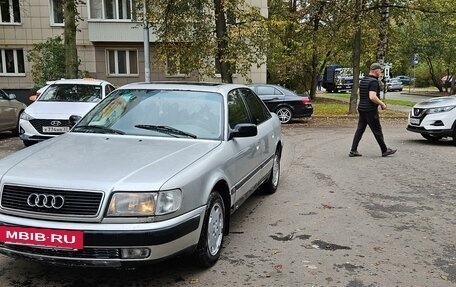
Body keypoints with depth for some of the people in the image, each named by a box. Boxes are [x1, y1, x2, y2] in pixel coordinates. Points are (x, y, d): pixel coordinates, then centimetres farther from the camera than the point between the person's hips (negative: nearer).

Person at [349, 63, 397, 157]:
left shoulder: (363, 80, 13)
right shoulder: (374, 82, -16)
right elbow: (372, 97, -27)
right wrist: (382, 104, -12)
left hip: (361, 109, 8)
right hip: (370, 110, -8)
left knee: (360, 130, 8)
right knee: (377, 131, 2)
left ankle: (353, 151, 5)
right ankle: (384, 150, 14)